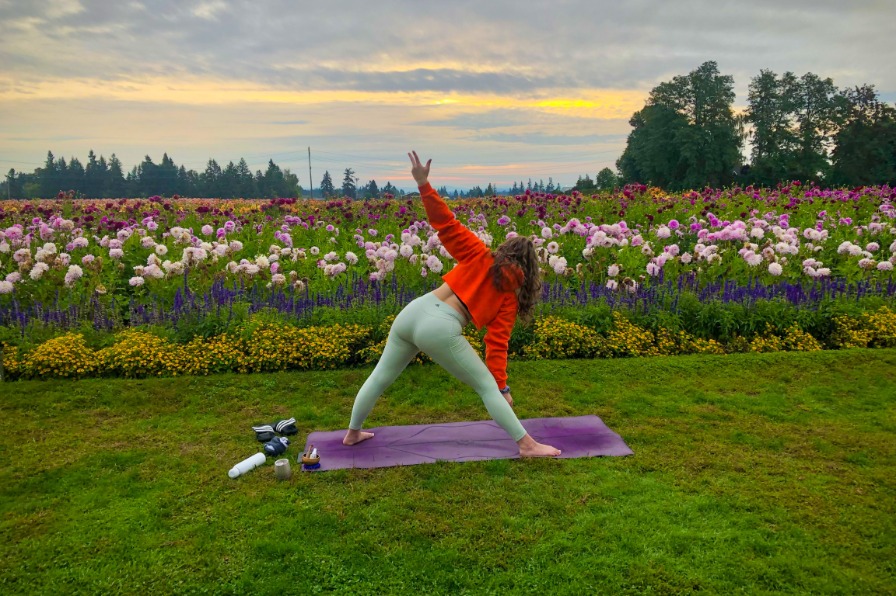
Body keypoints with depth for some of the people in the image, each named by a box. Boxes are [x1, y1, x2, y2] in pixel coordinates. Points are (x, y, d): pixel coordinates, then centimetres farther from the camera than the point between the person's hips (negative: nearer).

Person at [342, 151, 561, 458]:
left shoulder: (478, 255, 13)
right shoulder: (510, 298, 8)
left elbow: (445, 223, 1)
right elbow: (497, 343, 3)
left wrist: (423, 183, 0)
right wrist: (502, 387, 8)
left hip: (412, 312, 5)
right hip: (440, 329, -4)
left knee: (380, 377, 23)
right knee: (487, 387, 10)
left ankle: (353, 432, 39)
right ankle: (527, 444, 11)